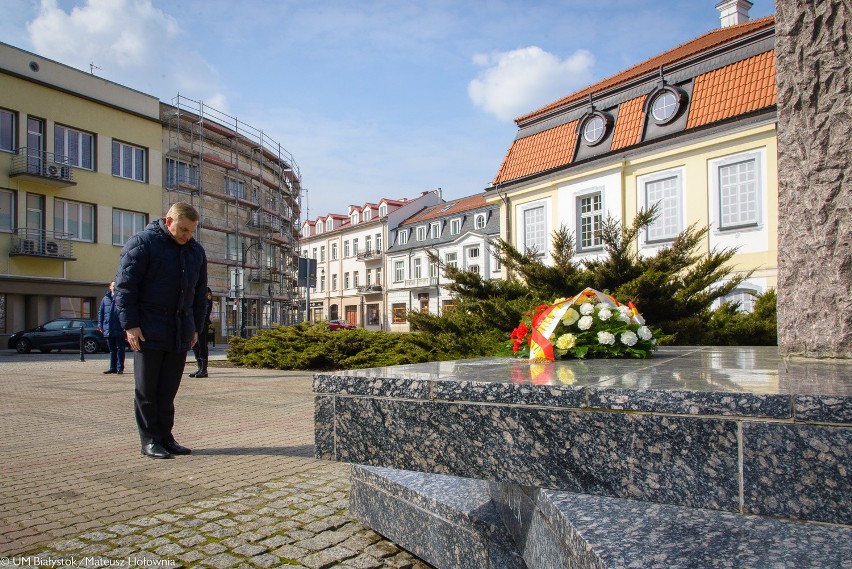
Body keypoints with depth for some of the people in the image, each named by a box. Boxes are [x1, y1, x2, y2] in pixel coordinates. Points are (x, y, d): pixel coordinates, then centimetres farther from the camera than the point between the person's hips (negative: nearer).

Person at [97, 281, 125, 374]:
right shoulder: (105, 299, 11)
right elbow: (100, 312, 14)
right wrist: (100, 325, 4)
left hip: (119, 329, -4)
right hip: (108, 329, 4)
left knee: (120, 349, 0)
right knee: (112, 349, 11)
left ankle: (120, 368, 3)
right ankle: (113, 368, 17)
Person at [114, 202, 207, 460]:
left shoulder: (196, 251, 12)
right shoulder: (141, 243, -6)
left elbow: (199, 294, 18)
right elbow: (125, 286, -9)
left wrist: (196, 328, 14)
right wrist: (130, 325, -13)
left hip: (180, 334, 5)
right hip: (148, 332, -5)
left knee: (168, 390, 9)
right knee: (147, 389, 3)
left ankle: (165, 436, 18)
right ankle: (149, 440, 12)